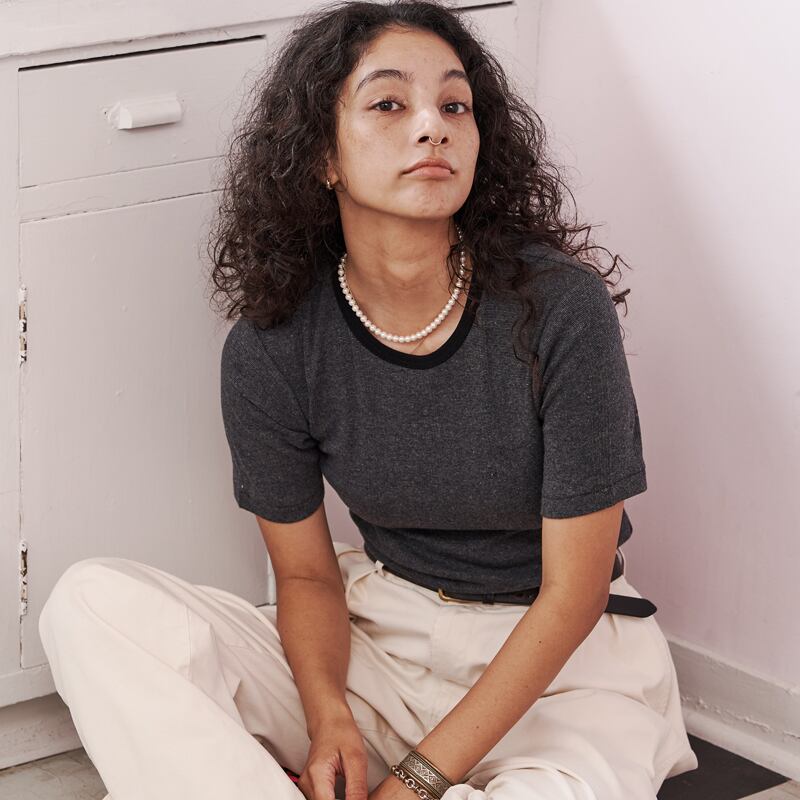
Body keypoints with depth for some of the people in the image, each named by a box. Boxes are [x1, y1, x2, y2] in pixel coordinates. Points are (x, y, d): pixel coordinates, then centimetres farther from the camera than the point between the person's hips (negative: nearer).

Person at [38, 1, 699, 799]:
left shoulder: (560, 307, -18)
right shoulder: (269, 351, -9)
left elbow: (573, 591, -14)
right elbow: (307, 571, 2)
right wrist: (329, 719, -21)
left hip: (564, 657, -2)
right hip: (378, 637, 3)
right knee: (93, 603, -17)